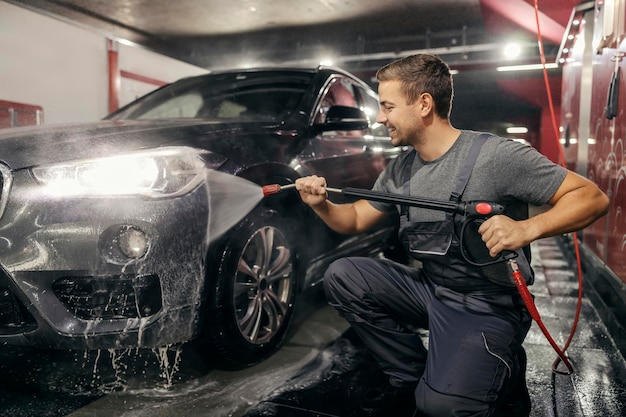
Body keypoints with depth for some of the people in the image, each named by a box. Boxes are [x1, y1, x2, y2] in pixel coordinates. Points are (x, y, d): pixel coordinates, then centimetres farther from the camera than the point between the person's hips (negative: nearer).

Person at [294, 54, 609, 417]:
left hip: (487, 306, -6)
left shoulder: (497, 155, -18)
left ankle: (503, 376, 10)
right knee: (341, 275, -5)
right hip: (427, 287, 7)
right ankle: (414, 376, 6)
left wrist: (528, 229, -34)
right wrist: (321, 205, -9)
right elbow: (356, 220, 12)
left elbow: (593, 197, -16)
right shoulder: (400, 169, 3)